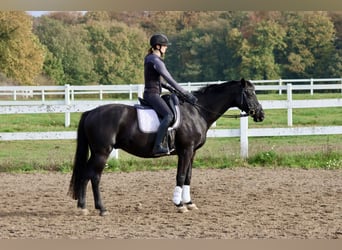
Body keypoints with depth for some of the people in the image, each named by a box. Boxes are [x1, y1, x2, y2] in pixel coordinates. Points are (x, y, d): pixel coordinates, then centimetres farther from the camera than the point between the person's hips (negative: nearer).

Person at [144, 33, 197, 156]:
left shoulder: (149, 58, 15)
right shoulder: (156, 61, -16)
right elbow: (170, 79, -19)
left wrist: (168, 87, 13)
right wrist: (186, 94, -16)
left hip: (150, 94, 11)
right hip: (152, 94, -11)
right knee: (168, 115, -27)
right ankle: (157, 146, -36)